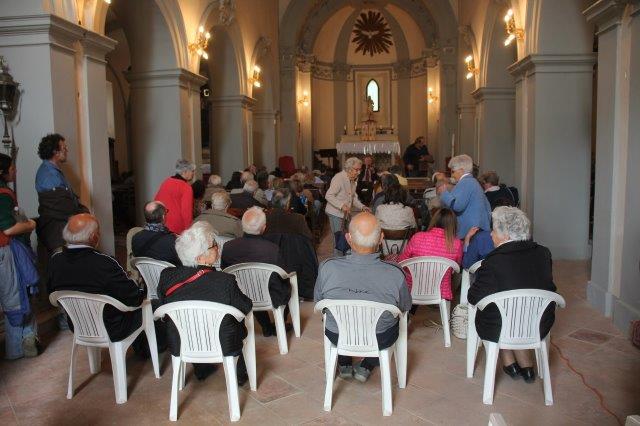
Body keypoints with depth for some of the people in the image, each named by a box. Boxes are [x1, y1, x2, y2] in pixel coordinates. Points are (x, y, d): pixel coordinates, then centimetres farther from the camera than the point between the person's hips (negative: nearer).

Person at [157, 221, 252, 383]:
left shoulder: (167, 276, -18)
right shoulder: (226, 281, -28)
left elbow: (162, 304, 2)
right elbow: (246, 307, -11)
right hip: (222, 346, -3)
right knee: (241, 321, 26)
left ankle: (201, 369, 46)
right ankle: (239, 374, 40)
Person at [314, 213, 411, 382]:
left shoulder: (328, 268, -27)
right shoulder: (395, 274, -29)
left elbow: (318, 300, -6)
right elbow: (405, 307, -7)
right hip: (380, 340, -1)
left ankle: (344, 365, 44)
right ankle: (366, 368, 32)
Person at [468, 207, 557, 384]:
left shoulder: (494, 261, -24)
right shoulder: (543, 253, -8)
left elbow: (474, 298, -14)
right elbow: (548, 288, 8)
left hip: (500, 330, -4)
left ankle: (510, 363, 26)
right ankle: (526, 365, 29)